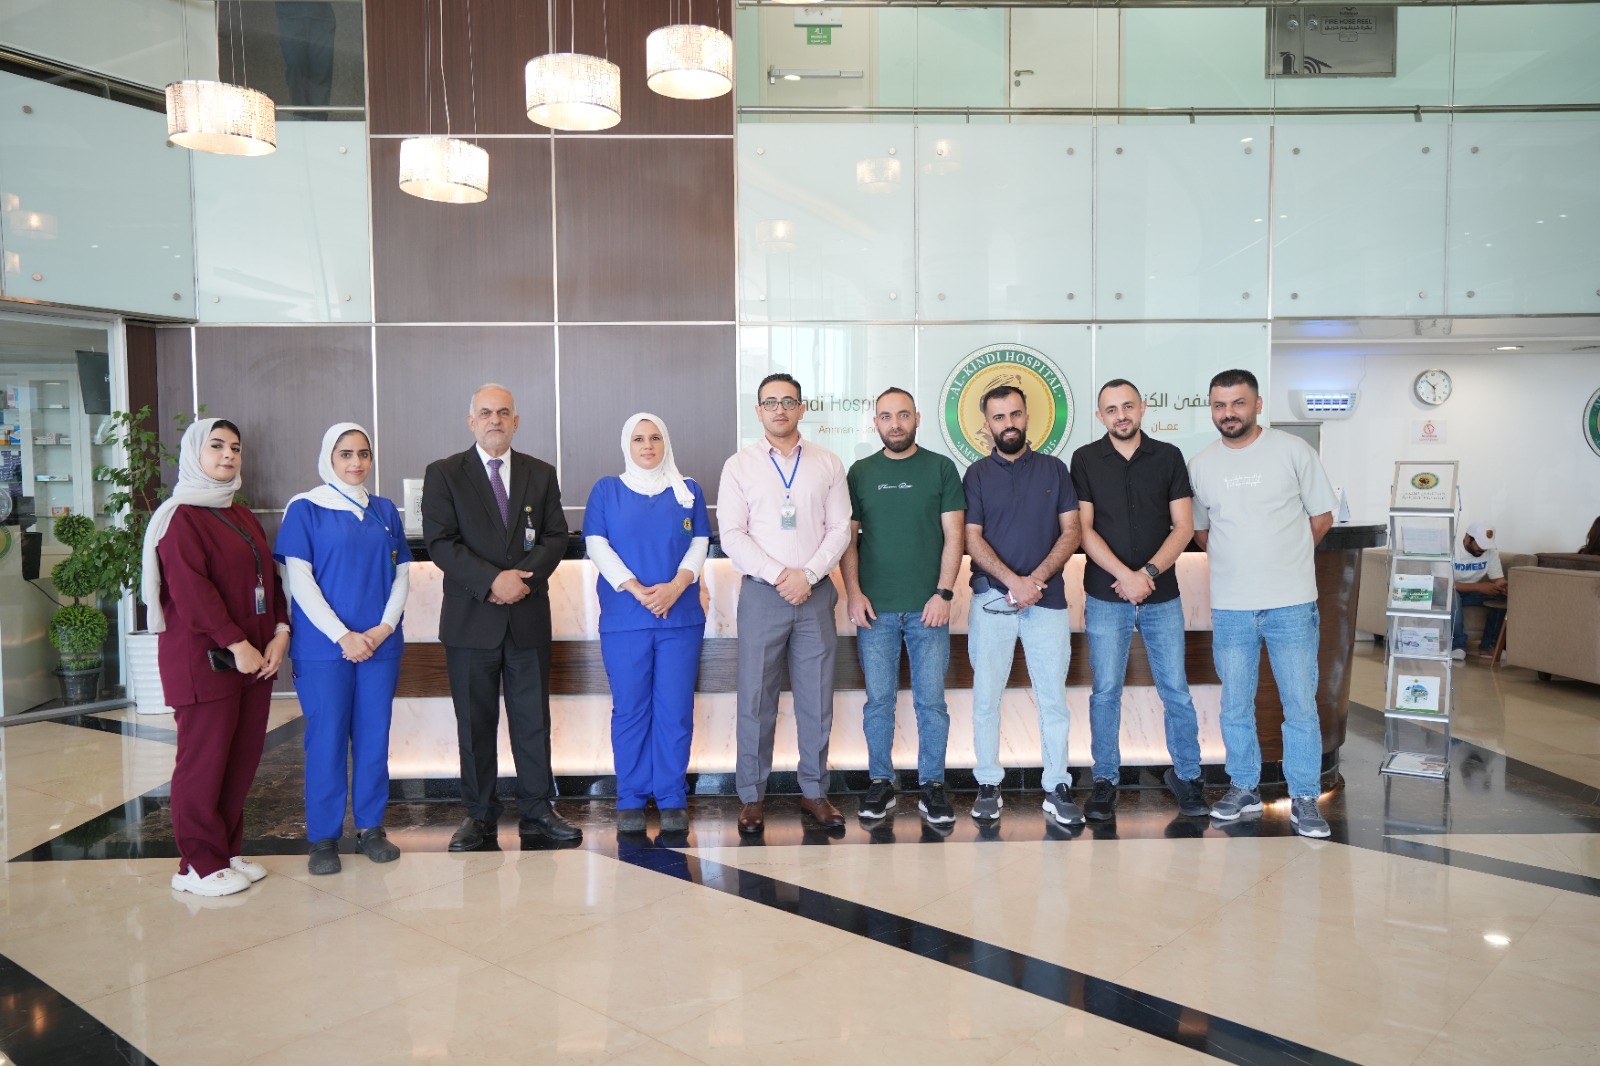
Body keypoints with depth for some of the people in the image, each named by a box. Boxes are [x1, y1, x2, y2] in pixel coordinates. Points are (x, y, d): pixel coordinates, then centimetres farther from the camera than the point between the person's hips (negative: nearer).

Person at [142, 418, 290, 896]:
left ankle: (228, 851, 21)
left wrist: (279, 633, -1)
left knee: (244, 758, 9)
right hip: (204, 659, -7)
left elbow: (268, 578, 14)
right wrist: (235, 644, -18)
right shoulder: (181, 517, -7)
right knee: (204, 760, 0)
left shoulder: (243, 517, 18)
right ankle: (199, 865, 10)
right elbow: (191, 590, -16)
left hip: (255, 656, 7)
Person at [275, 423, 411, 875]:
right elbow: (299, 580, -6)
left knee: (374, 735, 7)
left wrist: (384, 627, -7)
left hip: (380, 644, 3)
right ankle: (323, 838, 12)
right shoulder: (304, 509, -1)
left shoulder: (385, 511, 11)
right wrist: (342, 636, -13)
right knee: (327, 739, 1)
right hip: (323, 646, -3)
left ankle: (371, 828, 18)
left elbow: (402, 574, 9)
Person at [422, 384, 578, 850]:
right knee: (475, 723, 7)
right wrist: (492, 580, -18)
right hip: (470, 619, -2)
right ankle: (479, 815, 19)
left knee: (533, 719, 7)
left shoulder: (541, 474, 10)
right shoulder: (443, 474, 2)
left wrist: (525, 576, -13)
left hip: (529, 617, 2)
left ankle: (537, 811, 17)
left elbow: (556, 536, 5)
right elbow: (440, 542, -7)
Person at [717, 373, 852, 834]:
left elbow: (840, 528, 3)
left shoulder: (827, 464, 8)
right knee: (756, 699, 2)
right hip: (761, 593, -1)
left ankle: (814, 792, 19)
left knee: (817, 698, 6)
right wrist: (779, 576, -12)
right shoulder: (739, 465, 4)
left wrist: (807, 574, -10)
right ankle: (752, 796, 14)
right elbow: (732, 535, -3)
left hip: (816, 593, 1)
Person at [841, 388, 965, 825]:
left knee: (931, 701, 4)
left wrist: (944, 593, -8)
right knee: (879, 700, 7)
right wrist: (853, 592, -4)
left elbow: (953, 536, 0)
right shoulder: (860, 472, 8)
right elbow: (848, 538, 7)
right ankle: (881, 783, 19)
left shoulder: (941, 468, 4)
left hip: (928, 607, -1)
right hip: (875, 608, 1)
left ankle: (932, 785, 16)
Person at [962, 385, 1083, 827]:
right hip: (991, 599, 0)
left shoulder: (1054, 469, 9)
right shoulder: (978, 474, 6)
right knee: (986, 696, 3)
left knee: (1053, 698, 2)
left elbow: (1071, 532, 3)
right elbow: (972, 539, -1)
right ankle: (988, 786, 13)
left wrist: (1038, 578, -11)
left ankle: (1057, 789, 11)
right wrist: (1014, 581, -13)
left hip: (1047, 598, 1)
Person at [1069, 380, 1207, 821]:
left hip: (1162, 595, 1)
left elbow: (1183, 526, 1)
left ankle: (1186, 775, 21)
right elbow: (1084, 529, -5)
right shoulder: (1085, 460, 1)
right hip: (1105, 596, -1)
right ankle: (1106, 780, 16)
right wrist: (1125, 576, -14)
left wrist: (1149, 573, -12)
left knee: (1176, 689, 5)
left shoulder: (1168, 457, 4)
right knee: (1106, 691, 4)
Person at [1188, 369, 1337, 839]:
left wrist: (1285, 557, 7)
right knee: (1235, 706, 11)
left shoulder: (1292, 451, -4)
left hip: (1291, 604, -2)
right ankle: (1244, 787, 27)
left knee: (1301, 705, 3)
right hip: (1230, 607, 3)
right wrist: (1236, 562, 11)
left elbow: (1321, 515, 4)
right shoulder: (1200, 465, 4)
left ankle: (1304, 799, 15)